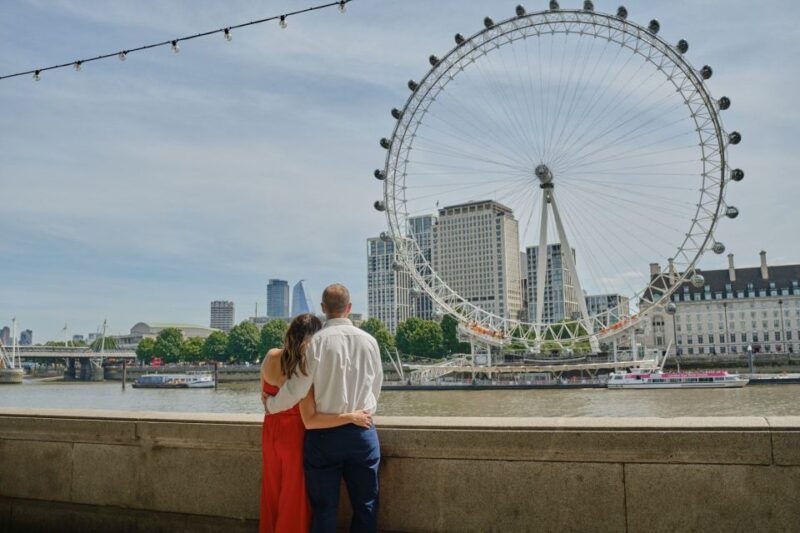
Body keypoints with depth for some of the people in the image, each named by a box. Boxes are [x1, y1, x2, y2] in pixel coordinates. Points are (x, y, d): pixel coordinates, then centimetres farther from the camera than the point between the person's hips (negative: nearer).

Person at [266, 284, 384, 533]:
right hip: (363, 432, 2)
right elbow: (376, 389, 8)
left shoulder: (316, 341, -11)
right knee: (365, 506, 13)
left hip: (324, 435, -2)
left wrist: (270, 405, 9)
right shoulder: (369, 341, -1)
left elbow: (296, 389, -11)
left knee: (324, 508, 10)